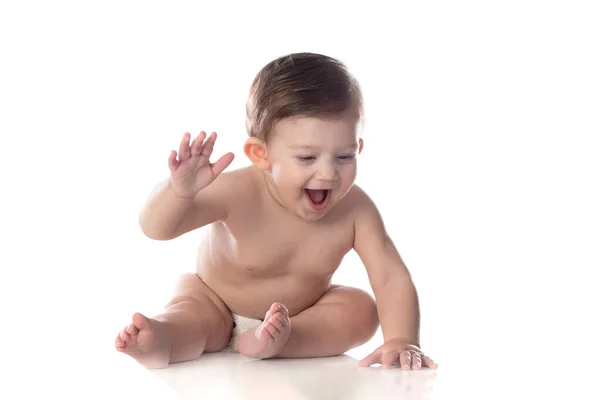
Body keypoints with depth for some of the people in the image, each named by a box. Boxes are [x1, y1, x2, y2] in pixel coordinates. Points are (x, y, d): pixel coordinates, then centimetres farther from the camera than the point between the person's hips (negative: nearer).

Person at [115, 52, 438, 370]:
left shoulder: (355, 209, -24)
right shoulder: (240, 194, -31)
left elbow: (392, 277, -25)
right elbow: (156, 228, -33)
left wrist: (401, 341, -42)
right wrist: (181, 190, -56)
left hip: (303, 315, 2)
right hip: (215, 302, -2)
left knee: (361, 309, -20)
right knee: (192, 316, -28)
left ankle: (278, 341, -38)